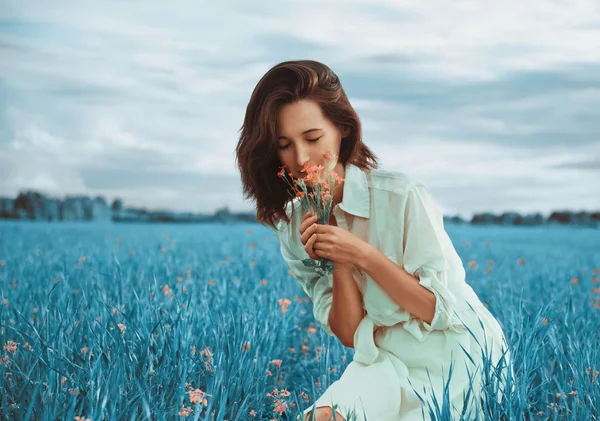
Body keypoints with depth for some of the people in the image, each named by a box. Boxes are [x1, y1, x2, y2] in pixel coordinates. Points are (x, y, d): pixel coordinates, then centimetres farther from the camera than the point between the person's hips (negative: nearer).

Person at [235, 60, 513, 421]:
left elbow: (442, 309, -14)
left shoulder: (402, 197, -19)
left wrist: (360, 253, -22)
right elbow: (351, 335, -3)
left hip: (458, 354, -3)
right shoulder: (294, 226, -3)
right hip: (387, 361, 3)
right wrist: (339, 264, -20)